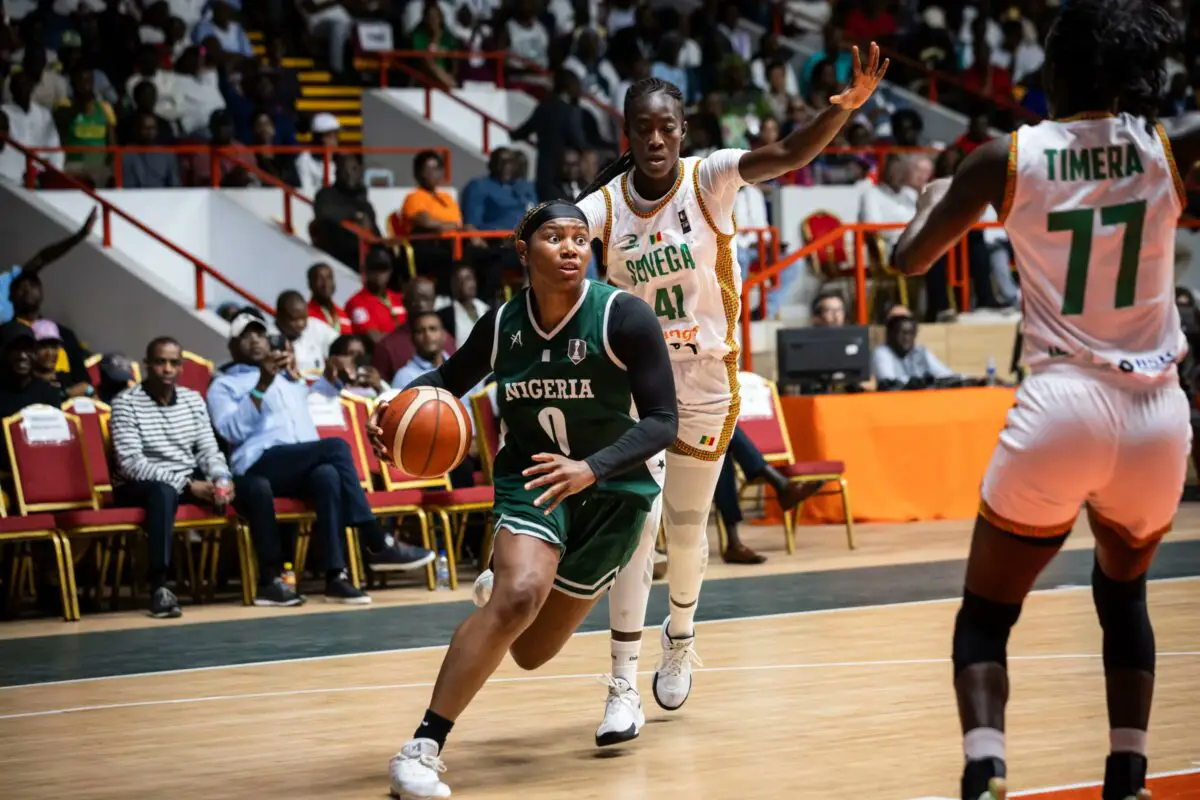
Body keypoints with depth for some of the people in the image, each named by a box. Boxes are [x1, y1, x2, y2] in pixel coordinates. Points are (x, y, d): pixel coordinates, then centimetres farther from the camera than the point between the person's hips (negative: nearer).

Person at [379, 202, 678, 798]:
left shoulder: (623, 317, -18)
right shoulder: (502, 325, -8)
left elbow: (662, 420, -19)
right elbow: (449, 378, 11)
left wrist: (592, 468, -35)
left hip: (615, 489, 0)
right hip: (532, 478, 0)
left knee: (531, 653, 9)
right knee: (519, 598, -31)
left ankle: (501, 585, 48)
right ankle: (423, 746, -24)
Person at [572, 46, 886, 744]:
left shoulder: (710, 179, -16)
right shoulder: (602, 207, -13)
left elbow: (792, 154, -31)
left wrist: (847, 107, -48)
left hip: (707, 379, 0)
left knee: (688, 524, 13)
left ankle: (680, 636, 43)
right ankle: (624, 689, -3)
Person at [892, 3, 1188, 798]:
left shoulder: (1009, 157, 0)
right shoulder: (1168, 145, 0)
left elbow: (910, 259, 10)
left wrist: (933, 197, 30)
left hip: (1060, 409, -2)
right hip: (1157, 417, 2)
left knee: (985, 616, 11)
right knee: (1124, 594, 28)